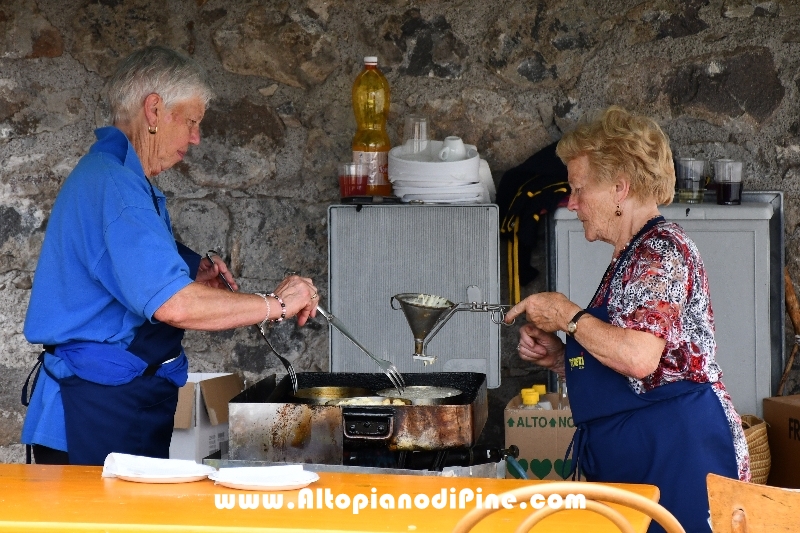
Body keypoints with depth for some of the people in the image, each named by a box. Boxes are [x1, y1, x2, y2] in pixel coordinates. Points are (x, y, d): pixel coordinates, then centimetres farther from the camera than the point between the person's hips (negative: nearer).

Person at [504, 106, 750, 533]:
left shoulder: (661, 249, -10)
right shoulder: (630, 257, 20)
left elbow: (640, 358, -26)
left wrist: (567, 316, -12)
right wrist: (559, 357, 10)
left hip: (676, 451, -10)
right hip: (631, 458, 10)